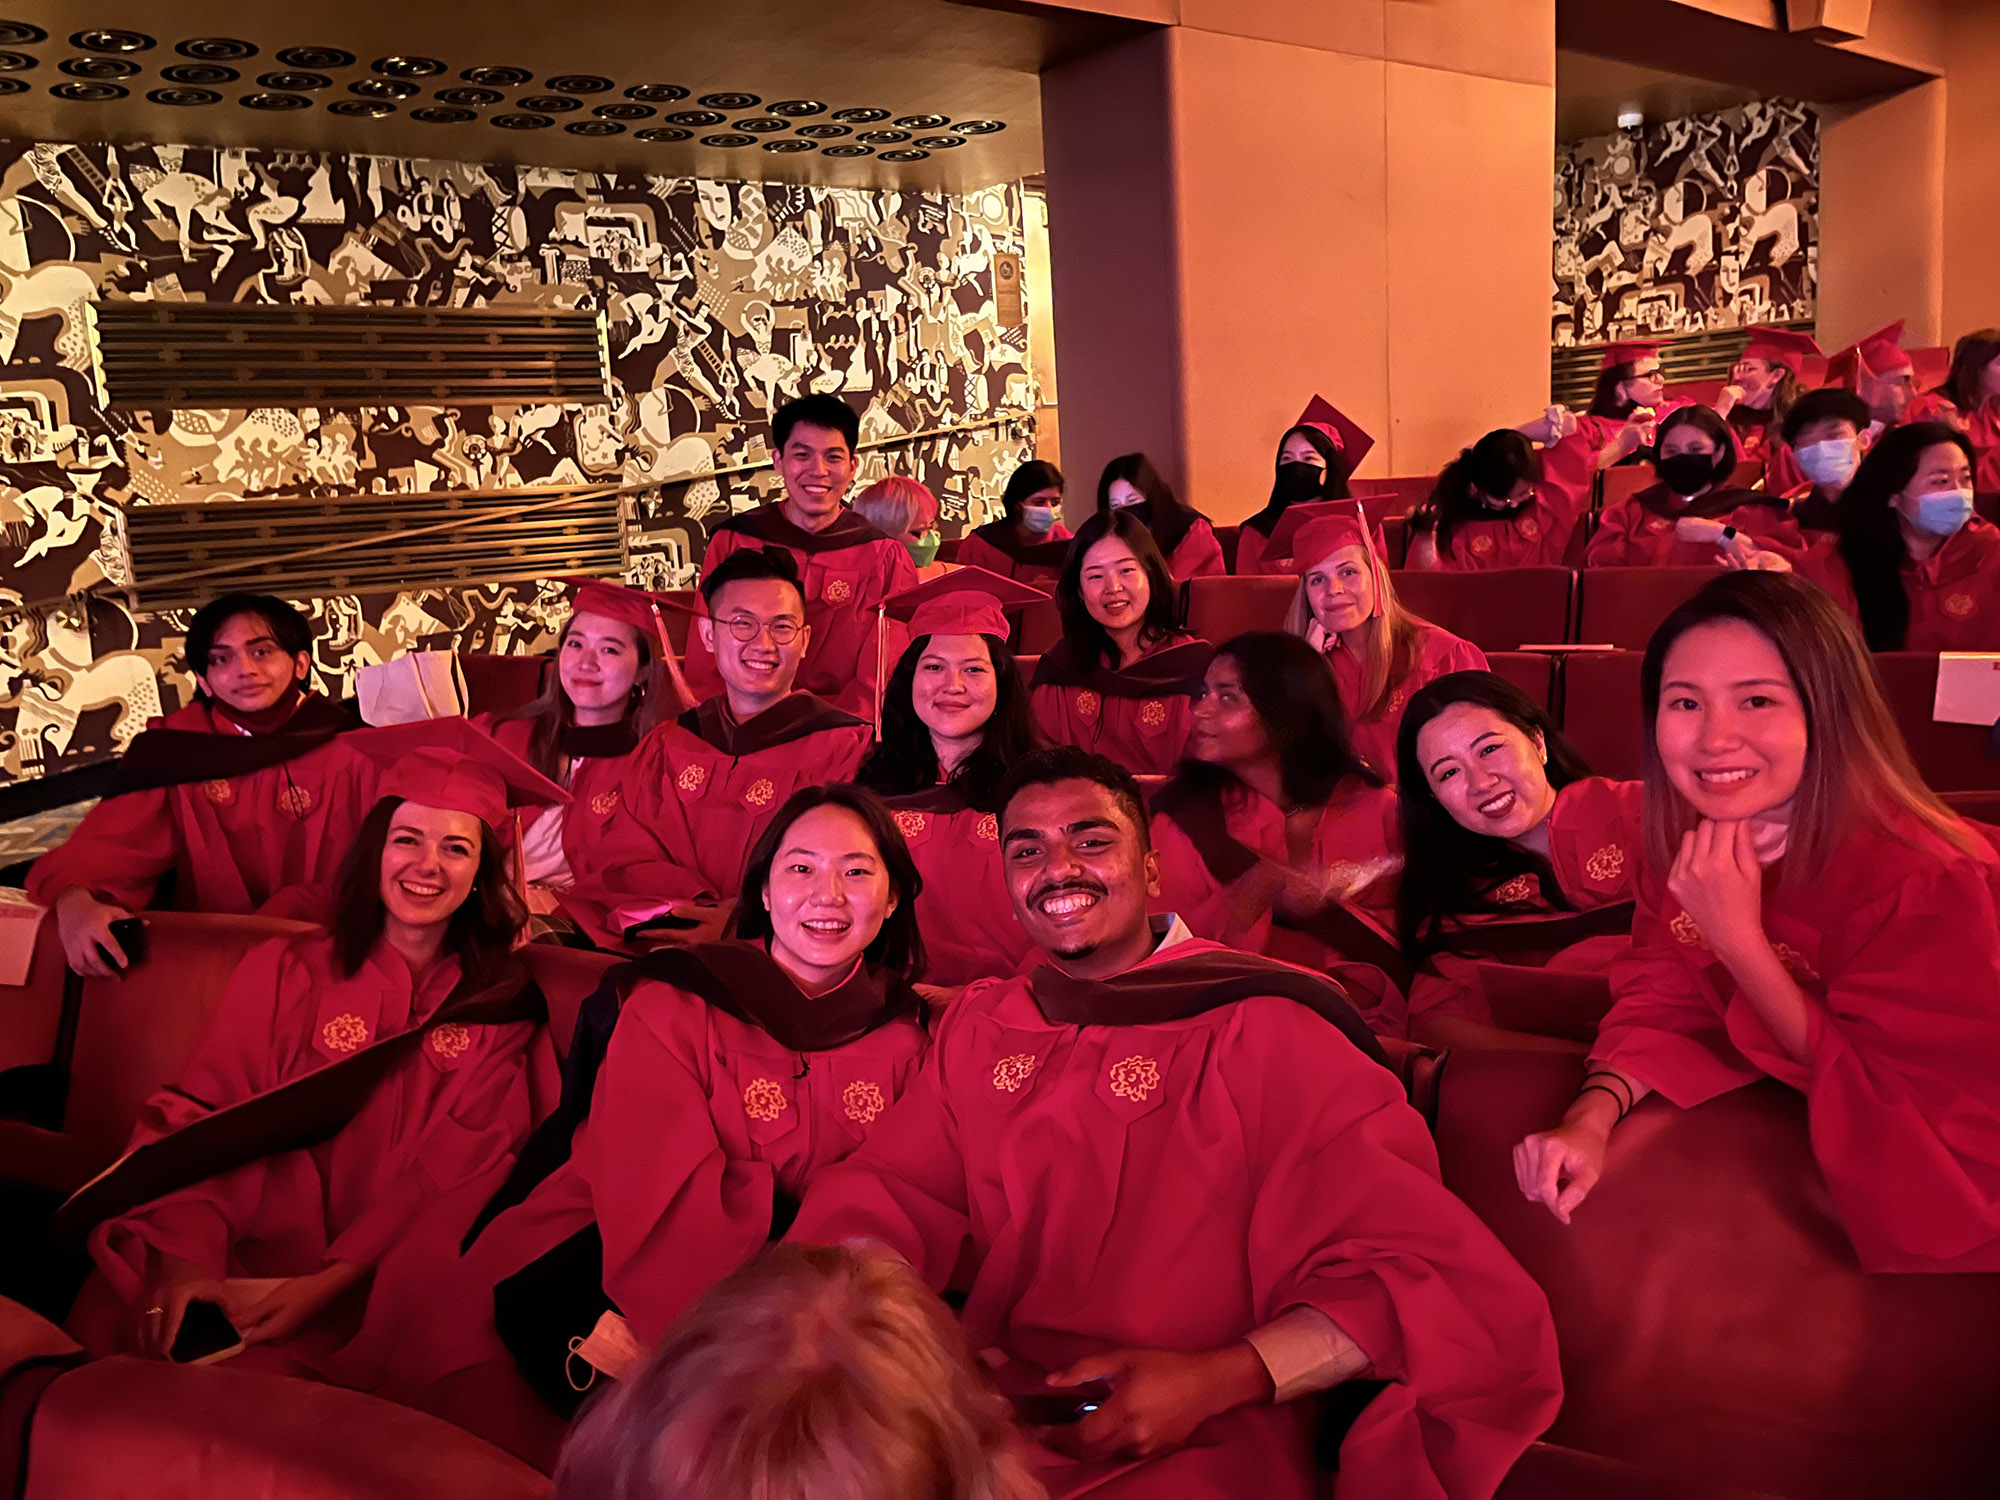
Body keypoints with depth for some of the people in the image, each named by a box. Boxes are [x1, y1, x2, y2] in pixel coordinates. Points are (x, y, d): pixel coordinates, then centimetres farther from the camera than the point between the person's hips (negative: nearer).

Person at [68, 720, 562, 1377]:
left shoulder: (502, 1005, 6)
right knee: (110, 1321, -24)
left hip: (373, 1287, -2)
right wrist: (184, 1258, -19)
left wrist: (323, 1285, -15)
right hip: (244, 1252, 3)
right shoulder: (282, 971, 10)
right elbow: (203, 1115, 0)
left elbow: (457, 1174, -2)